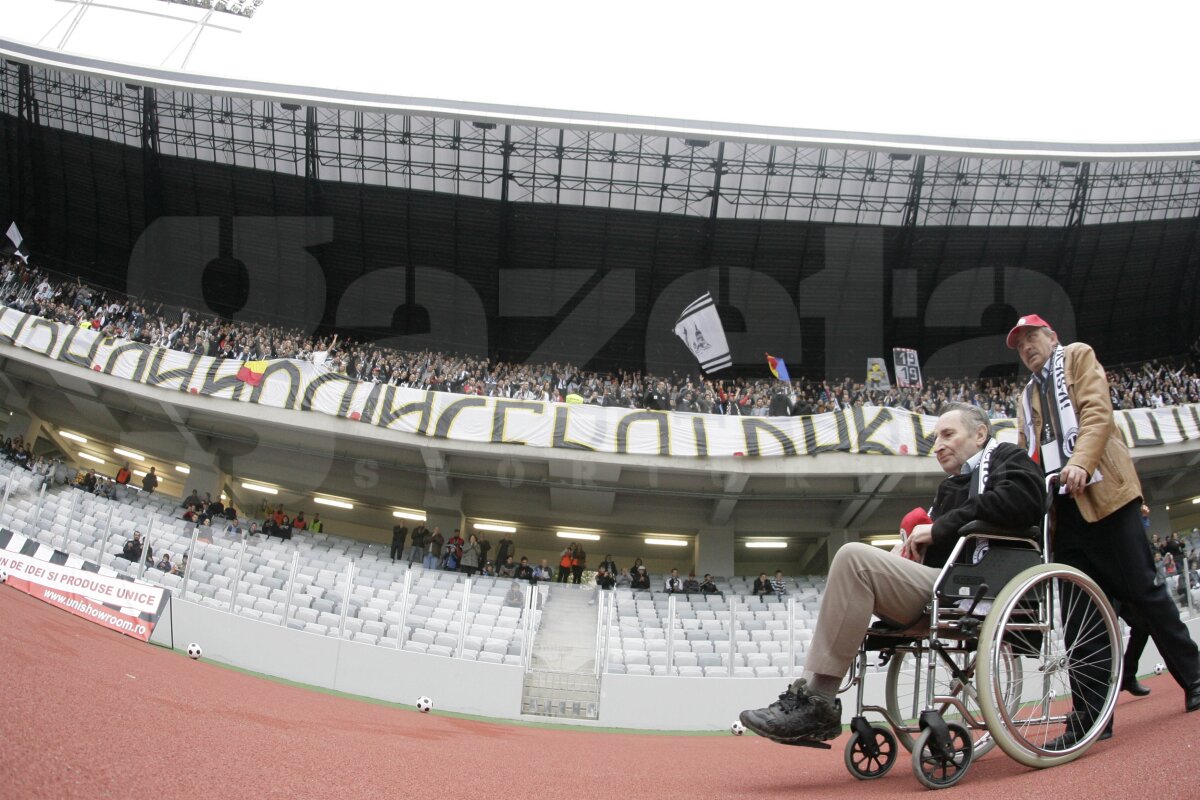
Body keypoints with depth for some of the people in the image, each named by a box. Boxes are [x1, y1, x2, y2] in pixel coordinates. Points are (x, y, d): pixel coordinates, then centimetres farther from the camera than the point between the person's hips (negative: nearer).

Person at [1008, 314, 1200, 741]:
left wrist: (1081, 461, -23)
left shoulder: (1078, 356, 11)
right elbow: (1027, 455, 20)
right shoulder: (1027, 397, 27)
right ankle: (1090, 715, 0)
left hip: (1102, 493, -5)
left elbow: (1097, 412, -6)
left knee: (1141, 590, -4)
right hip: (1062, 507, 5)